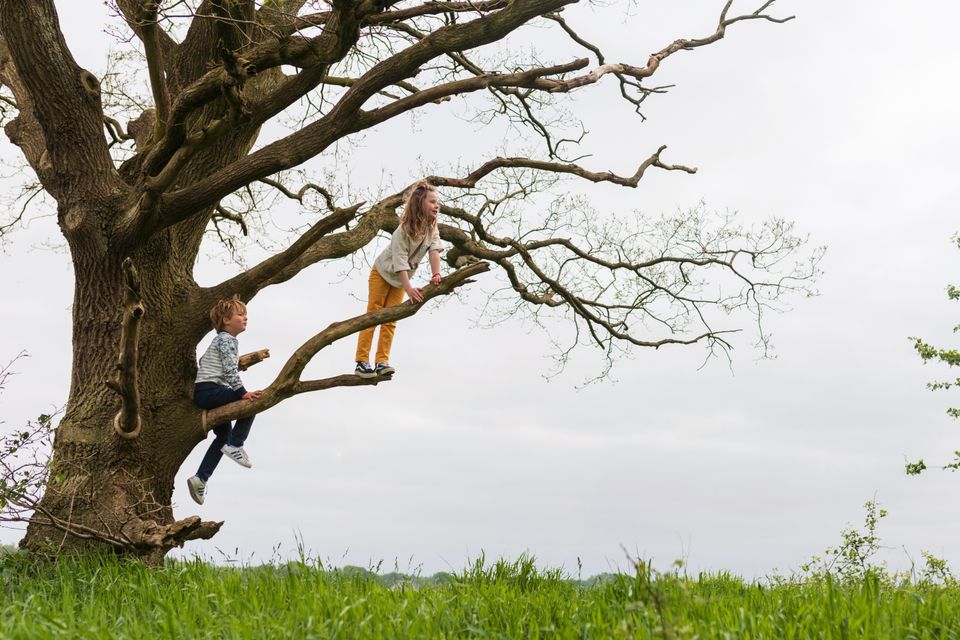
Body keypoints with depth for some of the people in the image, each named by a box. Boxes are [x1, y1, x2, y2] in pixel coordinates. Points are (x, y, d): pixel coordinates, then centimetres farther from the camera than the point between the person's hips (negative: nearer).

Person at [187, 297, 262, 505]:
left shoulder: (222, 339, 24)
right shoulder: (227, 339, -7)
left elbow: (203, 360, 29)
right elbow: (230, 370, -18)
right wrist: (243, 392, -23)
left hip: (205, 393, 11)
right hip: (209, 390, -11)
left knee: (224, 434, 15)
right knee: (253, 400, -17)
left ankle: (201, 479, 11)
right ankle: (235, 445, -15)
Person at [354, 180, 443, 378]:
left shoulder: (432, 229, -11)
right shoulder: (404, 230, -29)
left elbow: (434, 250, -28)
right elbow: (400, 259, -35)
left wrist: (436, 274, -46)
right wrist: (409, 288, -45)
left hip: (400, 279, 5)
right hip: (383, 273, -5)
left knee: (390, 320, -1)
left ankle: (382, 362, -4)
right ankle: (362, 362, -10)